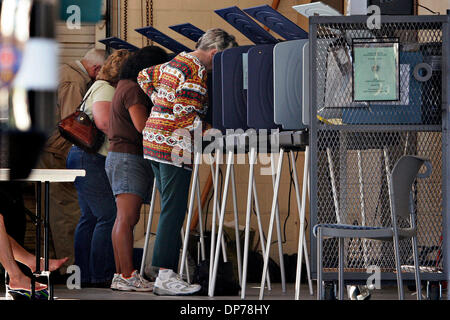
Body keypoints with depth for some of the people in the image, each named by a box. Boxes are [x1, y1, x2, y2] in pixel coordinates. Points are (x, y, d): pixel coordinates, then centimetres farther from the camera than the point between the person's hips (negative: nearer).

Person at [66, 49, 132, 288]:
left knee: (90, 217, 11)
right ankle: (101, 275, -12)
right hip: (91, 159, -11)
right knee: (108, 216, -12)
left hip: (87, 159, 11)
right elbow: (103, 121, -24)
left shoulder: (105, 88, 22)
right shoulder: (105, 89, -10)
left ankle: (82, 274, 12)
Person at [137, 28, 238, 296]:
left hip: (154, 141, 10)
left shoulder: (174, 63, 16)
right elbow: (186, 114, -20)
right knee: (174, 211, -10)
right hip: (174, 146, -10)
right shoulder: (196, 72, -14)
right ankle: (165, 276, -13)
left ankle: (168, 270, 12)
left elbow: (144, 76, 30)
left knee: (171, 209, 12)